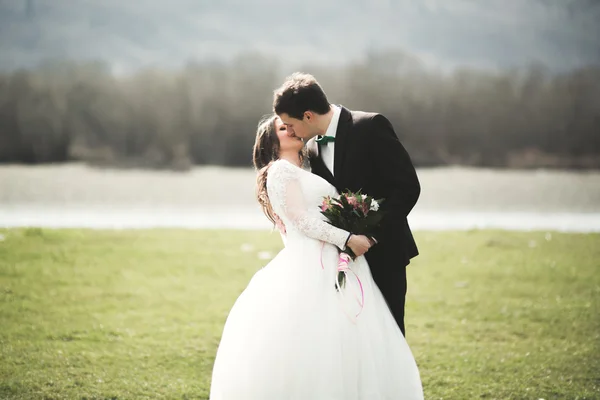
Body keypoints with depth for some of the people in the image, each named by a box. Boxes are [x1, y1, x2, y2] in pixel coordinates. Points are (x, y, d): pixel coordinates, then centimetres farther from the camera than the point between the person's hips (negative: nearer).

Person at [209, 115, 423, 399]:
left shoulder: (306, 176, 28)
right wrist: (348, 239, -11)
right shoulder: (281, 170, 1)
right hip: (309, 267, -9)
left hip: (332, 265, 9)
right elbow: (302, 219, -9)